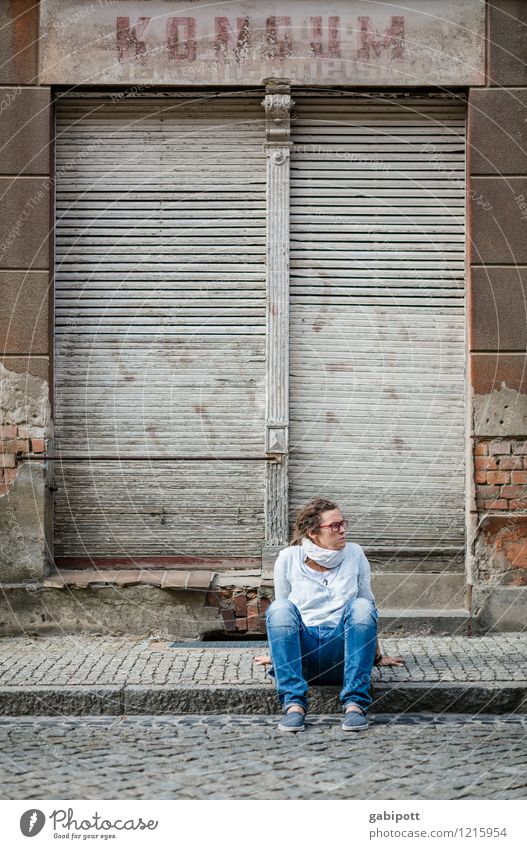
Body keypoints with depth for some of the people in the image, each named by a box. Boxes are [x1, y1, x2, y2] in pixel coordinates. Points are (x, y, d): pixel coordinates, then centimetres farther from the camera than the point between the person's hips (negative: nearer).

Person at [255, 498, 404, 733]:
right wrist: (278, 652, 26)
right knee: (279, 608, -28)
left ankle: (355, 703, -33)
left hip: (341, 659, 1)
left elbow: (369, 609, 16)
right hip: (302, 656, -1)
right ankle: (294, 703, -35)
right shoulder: (288, 558, 2)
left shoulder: (355, 554, 7)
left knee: (361, 606, -27)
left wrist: (377, 656, 22)